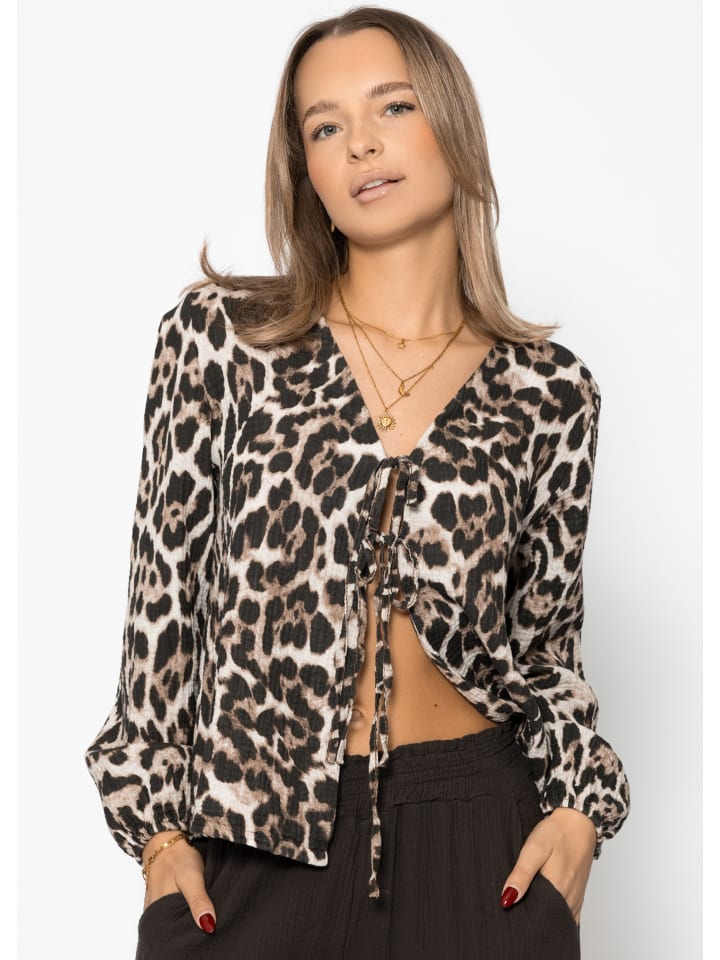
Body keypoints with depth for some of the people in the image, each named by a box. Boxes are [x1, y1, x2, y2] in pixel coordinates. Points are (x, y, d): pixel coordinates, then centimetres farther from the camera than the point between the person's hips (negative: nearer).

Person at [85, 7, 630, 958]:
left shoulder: (548, 391, 2)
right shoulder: (222, 334, -1)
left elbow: (549, 639, 10)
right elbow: (164, 590, 1)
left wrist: (581, 807, -4)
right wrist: (159, 826, -2)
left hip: (474, 832, 1)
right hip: (249, 838, -1)